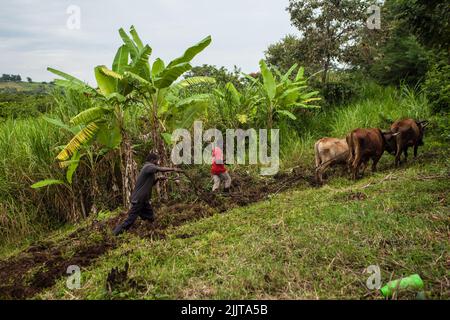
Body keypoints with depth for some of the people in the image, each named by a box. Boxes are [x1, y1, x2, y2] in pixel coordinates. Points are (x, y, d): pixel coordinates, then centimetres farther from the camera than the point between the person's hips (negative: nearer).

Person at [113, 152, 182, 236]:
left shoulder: (149, 169, 16)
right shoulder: (148, 166, -14)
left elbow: (151, 183, 23)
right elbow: (160, 169, -30)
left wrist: (158, 179, 6)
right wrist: (174, 169, -25)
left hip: (144, 200, 10)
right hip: (138, 199, -10)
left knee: (151, 219, 9)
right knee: (130, 220, -5)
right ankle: (116, 233, 5)